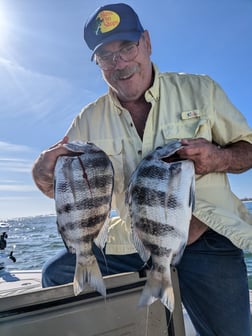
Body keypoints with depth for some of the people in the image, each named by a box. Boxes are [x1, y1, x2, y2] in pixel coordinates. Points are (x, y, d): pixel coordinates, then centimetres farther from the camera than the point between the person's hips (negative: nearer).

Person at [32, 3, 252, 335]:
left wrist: (220, 158, -20)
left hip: (207, 239, -1)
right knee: (57, 273, 0)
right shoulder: (90, 120, 1)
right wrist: (44, 169, -21)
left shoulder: (200, 90, -3)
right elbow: (61, 188, 3)